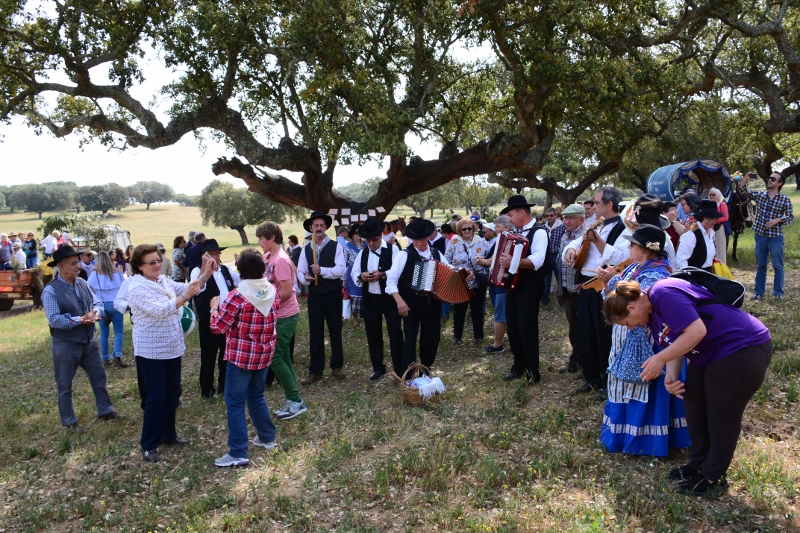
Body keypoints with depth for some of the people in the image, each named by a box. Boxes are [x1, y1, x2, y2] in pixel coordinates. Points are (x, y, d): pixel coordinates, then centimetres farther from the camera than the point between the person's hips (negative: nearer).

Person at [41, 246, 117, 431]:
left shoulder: (82, 283, 3)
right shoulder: (51, 291, -18)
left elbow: (97, 303, 6)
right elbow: (54, 320, -24)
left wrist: (95, 312, -17)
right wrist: (80, 319, -26)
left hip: (88, 341, 6)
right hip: (65, 345, -6)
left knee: (99, 377, 16)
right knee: (65, 386, 10)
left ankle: (105, 411, 32)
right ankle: (69, 421, 24)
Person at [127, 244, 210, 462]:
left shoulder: (163, 280, 6)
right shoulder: (136, 288, -18)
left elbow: (185, 288, 4)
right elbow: (159, 311, -29)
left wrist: (206, 274, -11)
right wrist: (185, 296, -36)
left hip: (172, 347, 8)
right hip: (151, 351, -8)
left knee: (173, 392, 16)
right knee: (156, 396, -1)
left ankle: (168, 434, 32)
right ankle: (149, 444, 12)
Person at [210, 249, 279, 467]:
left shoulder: (237, 296, -19)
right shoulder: (272, 291, -1)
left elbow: (217, 327, -14)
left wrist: (215, 307, 4)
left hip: (241, 356, -6)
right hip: (264, 355, 6)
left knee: (235, 402, 2)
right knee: (256, 396, 23)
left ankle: (238, 453, 4)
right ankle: (267, 437, 34)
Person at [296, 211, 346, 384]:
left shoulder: (335, 246, -5)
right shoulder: (306, 249, 7)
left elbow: (341, 270, -15)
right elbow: (300, 272, 3)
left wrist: (322, 270, -25)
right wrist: (305, 277, -18)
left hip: (333, 294, -3)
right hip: (314, 295, 3)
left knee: (335, 331, 10)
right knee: (315, 333, 6)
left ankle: (336, 366, 26)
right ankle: (315, 371, 15)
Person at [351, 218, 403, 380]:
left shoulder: (392, 250, -6)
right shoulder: (362, 253, 10)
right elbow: (353, 274, 6)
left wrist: (383, 274, -28)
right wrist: (361, 276, -16)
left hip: (390, 298, -5)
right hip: (370, 299, 5)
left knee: (395, 333, 0)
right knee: (373, 334, 11)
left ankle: (399, 368, 10)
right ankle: (378, 367, 25)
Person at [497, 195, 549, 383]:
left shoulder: (539, 232, -14)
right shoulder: (517, 232, 12)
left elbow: (537, 260, -29)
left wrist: (513, 262, -41)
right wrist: (501, 260, 3)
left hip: (529, 289, -8)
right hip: (513, 286, 8)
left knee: (527, 329, -2)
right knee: (513, 327, 13)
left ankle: (532, 372, 12)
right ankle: (519, 366, 28)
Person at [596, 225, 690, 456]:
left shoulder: (657, 275, -19)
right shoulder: (636, 268, 9)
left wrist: (615, 281, -31)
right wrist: (606, 282, -3)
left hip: (643, 345, -9)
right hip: (627, 342, 9)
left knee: (643, 389, 2)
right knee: (626, 385, 17)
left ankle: (642, 439, 14)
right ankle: (624, 432, 30)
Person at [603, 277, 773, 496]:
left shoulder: (663, 294, -25)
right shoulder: (653, 315, 7)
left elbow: (696, 331, -33)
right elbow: (675, 345, 5)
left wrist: (660, 359, -26)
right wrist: (671, 377, -13)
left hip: (743, 349, -10)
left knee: (721, 414, 0)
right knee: (694, 404, 15)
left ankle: (713, 477, 16)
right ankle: (698, 463, 31)